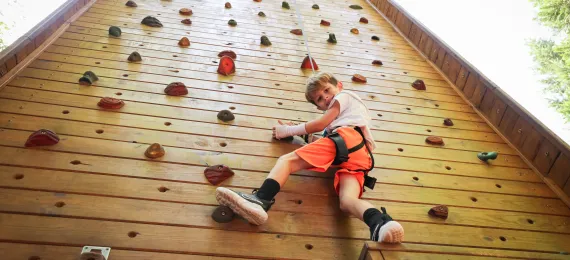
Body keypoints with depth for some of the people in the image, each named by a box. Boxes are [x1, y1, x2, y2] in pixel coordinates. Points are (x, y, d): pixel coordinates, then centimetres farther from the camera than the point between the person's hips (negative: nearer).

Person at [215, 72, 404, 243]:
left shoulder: (344, 95, 25)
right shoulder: (350, 108, 47)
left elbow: (320, 125, 12)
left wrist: (288, 130, 20)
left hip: (345, 136, -7)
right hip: (362, 154, 7)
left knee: (287, 159, -12)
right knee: (347, 202, -17)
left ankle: (261, 199, -38)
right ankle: (380, 224, -48)